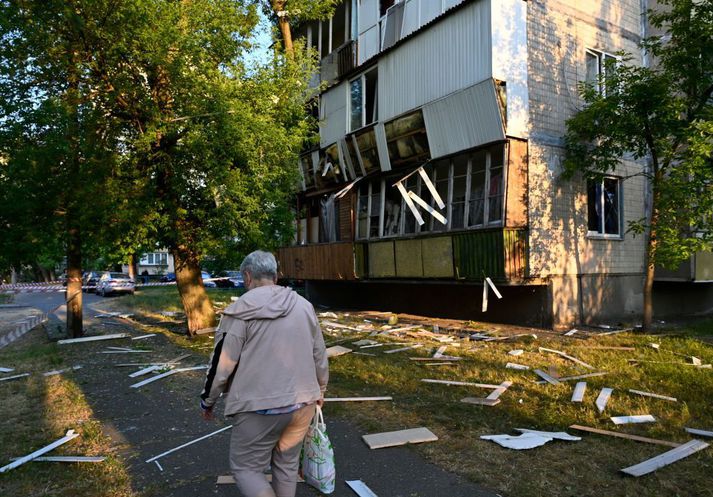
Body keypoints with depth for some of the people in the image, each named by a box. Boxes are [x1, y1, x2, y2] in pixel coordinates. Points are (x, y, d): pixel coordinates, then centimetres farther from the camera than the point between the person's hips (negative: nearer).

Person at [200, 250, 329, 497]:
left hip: (259, 408, -5)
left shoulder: (241, 311, -11)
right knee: (287, 464, 20)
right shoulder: (304, 306, 4)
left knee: (245, 468, 12)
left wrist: (207, 400, 7)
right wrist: (319, 391, 26)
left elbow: (221, 364, -10)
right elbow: (319, 356, 11)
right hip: (301, 403, 5)